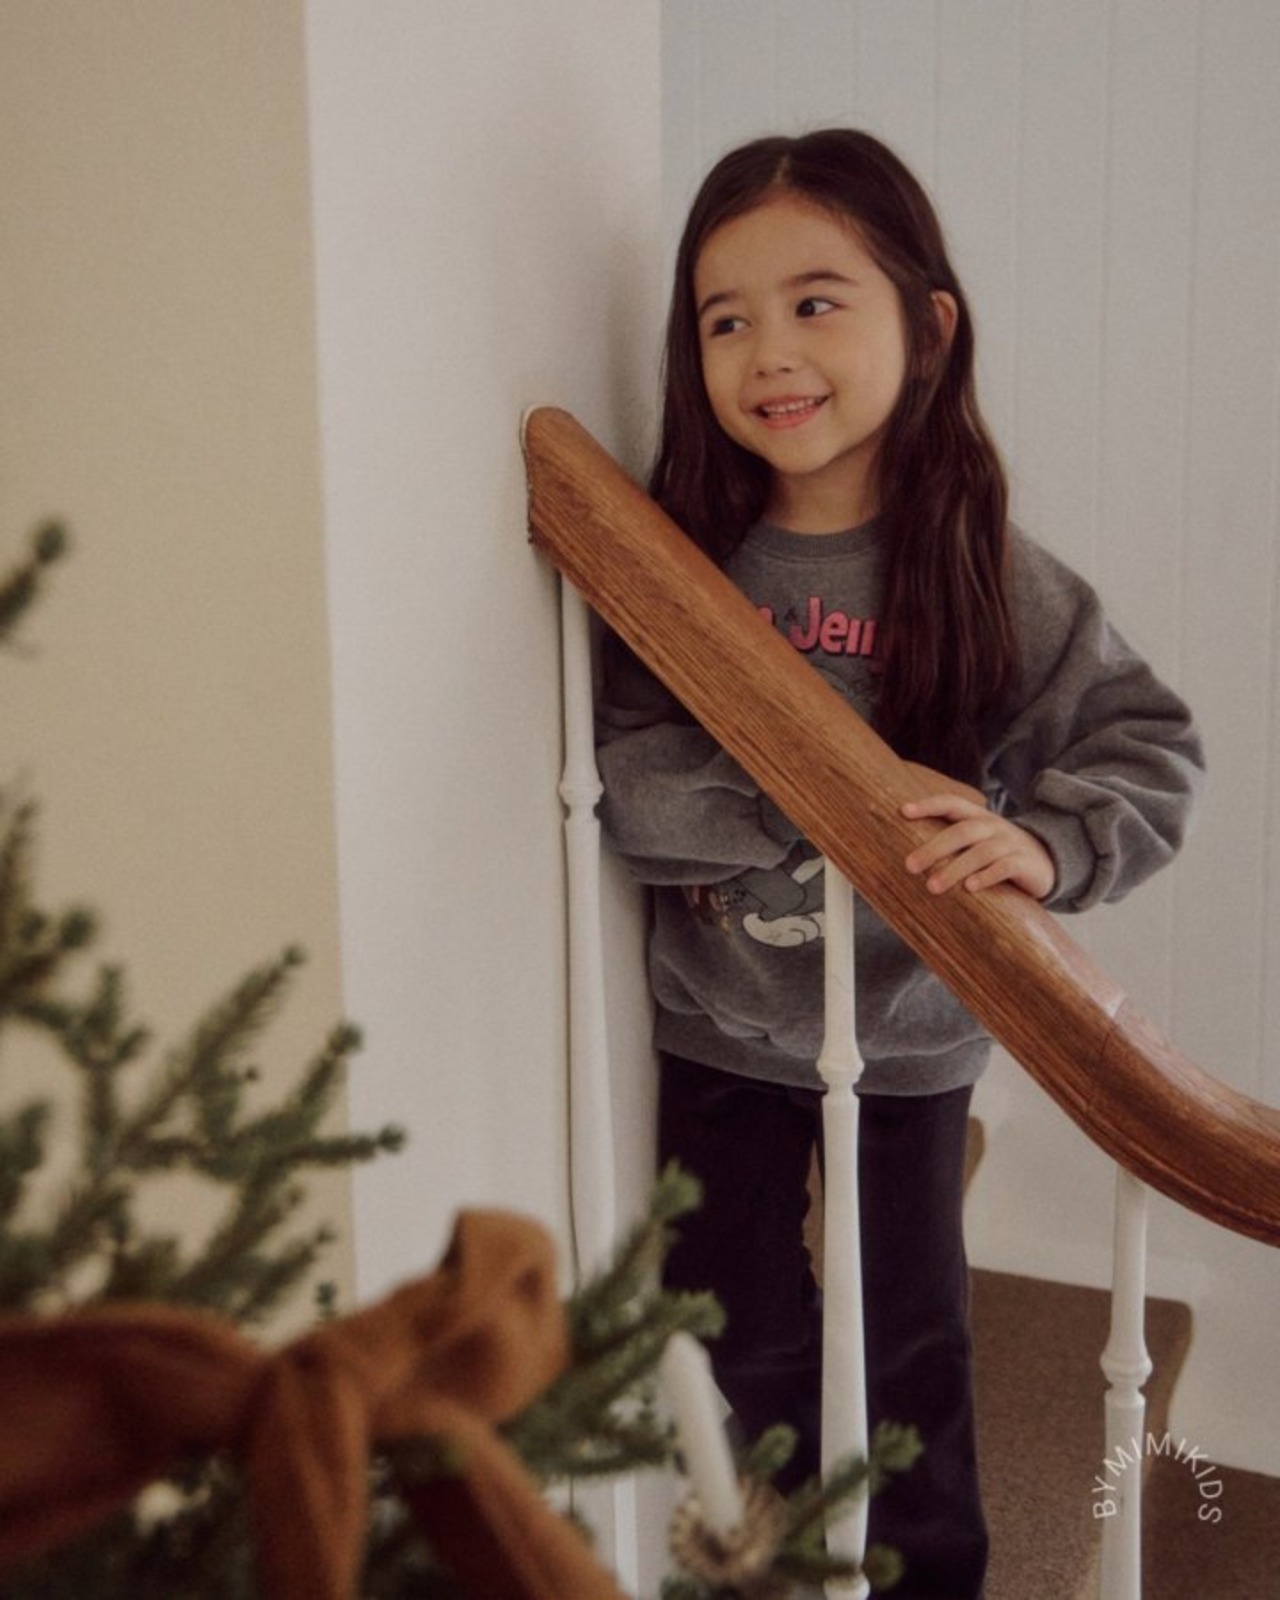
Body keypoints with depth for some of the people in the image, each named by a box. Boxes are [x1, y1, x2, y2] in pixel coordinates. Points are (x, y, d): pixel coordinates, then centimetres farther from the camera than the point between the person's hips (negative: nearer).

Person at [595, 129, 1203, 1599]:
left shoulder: (989, 580, -15)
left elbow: (1153, 746, -14)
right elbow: (619, 776, -19)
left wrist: (1049, 840, -34)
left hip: (909, 1036, -1)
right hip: (718, 1030, 2)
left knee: (909, 1342, 16)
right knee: (738, 1338, 17)